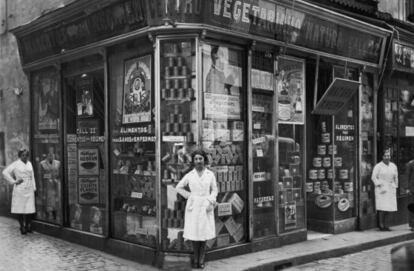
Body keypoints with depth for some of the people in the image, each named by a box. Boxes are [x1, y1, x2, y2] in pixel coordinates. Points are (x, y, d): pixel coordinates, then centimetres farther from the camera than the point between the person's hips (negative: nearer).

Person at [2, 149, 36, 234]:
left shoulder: (29, 164, 13)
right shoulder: (16, 164, -2)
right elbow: (5, 172, -6)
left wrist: (34, 187, 11)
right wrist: (14, 181, -8)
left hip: (29, 189, 4)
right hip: (20, 189, -4)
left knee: (29, 208, 2)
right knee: (20, 208, -1)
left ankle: (28, 226, 11)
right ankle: (22, 226, 6)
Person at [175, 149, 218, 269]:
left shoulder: (210, 174, 3)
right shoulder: (189, 175, 3)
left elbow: (214, 189, 7)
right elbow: (178, 187, 11)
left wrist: (211, 201, -7)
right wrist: (188, 195, 0)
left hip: (206, 207, 0)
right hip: (193, 206, 0)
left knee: (204, 234, 4)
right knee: (194, 234, 2)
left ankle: (201, 260, 13)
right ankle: (195, 259, 14)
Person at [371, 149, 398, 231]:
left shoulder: (393, 166, 13)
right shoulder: (378, 166, -2)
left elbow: (395, 178, 19)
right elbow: (374, 177, -5)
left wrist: (395, 187, 14)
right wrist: (380, 186, -11)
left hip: (391, 189, 5)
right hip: (381, 188, -5)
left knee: (388, 207, 1)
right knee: (382, 207, -9)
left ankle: (385, 224, 9)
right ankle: (381, 225, -3)